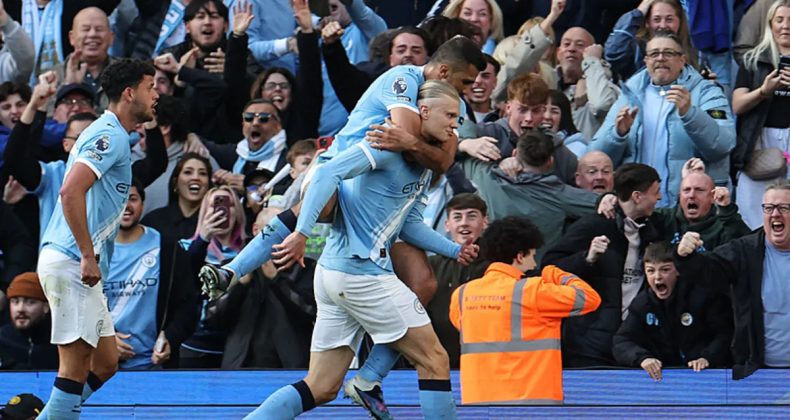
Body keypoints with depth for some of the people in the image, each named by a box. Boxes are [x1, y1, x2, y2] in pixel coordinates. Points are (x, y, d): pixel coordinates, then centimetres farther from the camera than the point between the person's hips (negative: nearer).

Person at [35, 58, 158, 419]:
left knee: (105, 365, 11)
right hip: (70, 263, -10)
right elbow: (70, 191, -24)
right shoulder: (110, 136, -12)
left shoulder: (109, 134, 19)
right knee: (76, 368, -10)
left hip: (83, 269, 10)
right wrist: (88, 256, -23)